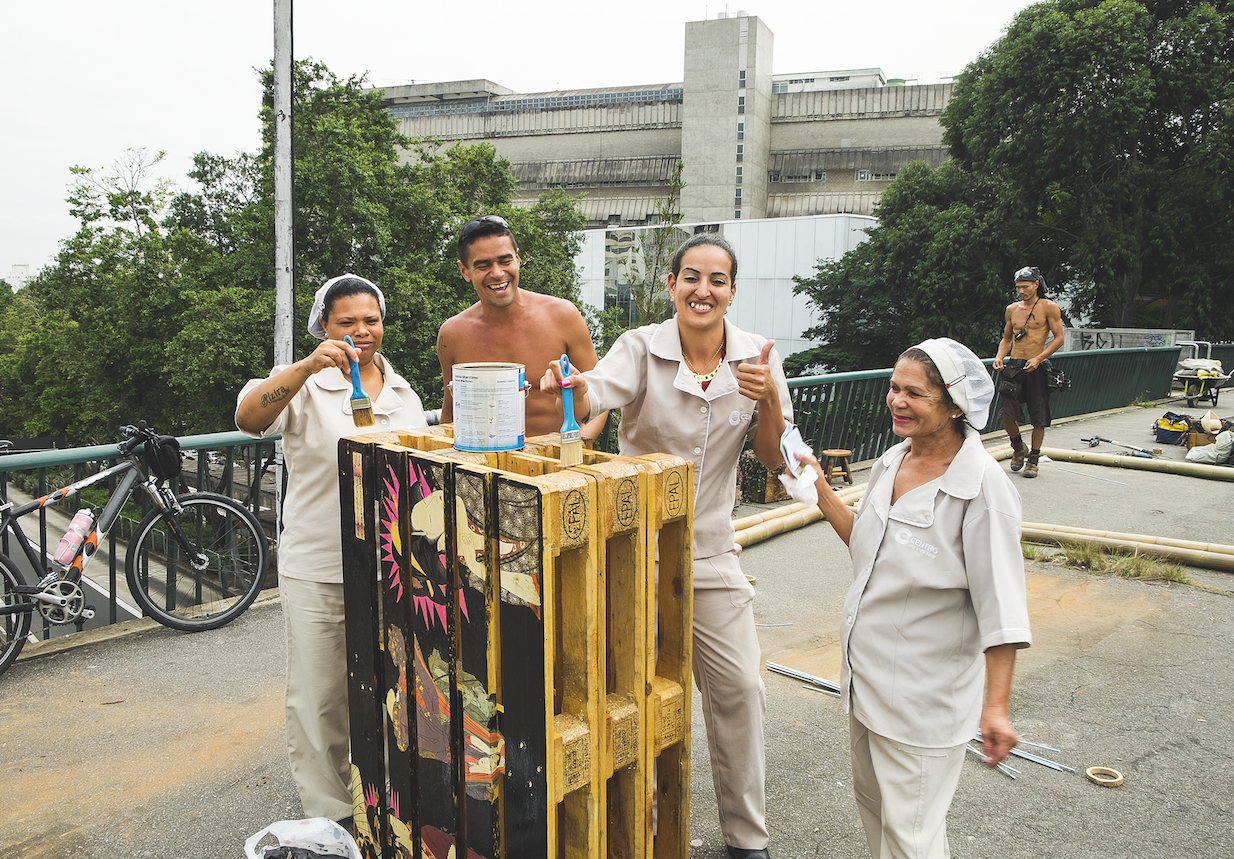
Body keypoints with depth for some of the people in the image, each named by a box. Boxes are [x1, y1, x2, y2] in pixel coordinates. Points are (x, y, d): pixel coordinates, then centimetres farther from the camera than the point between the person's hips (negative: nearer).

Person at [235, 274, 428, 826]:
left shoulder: (402, 392, 10)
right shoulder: (306, 385, -4)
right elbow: (248, 417, -23)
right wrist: (308, 366, -34)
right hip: (317, 570, -4)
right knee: (319, 697, 5)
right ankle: (329, 815, 22)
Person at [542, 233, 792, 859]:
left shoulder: (756, 357, -3)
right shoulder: (642, 348, -11)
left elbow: (773, 459, -2)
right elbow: (594, 396, -30)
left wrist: (768, 399, -21)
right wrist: (570, 386, -53)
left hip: (710, 550, 3)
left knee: (738, 689, 7)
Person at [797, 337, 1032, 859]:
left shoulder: (983, 488, -20)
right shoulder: (891, 462, 2)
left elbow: (1001, 606, -20)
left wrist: (996, 706, -23)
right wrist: (820, 491, 8)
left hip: (925, 693, -7)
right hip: (865, 671, 8)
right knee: (871, 801, 23)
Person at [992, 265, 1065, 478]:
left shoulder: (1049, 307, -1)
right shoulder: (1012, 309, 12)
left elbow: (1059, 338, -4)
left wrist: (1038, 358, -16)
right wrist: (1000, 357, 1)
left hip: (1036, 367, -3)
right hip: (1013, 365, 3)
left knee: (1038, 418, 2)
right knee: (1005, 413, -7)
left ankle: (1033, 459, 16)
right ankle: (1018, 448, 19)